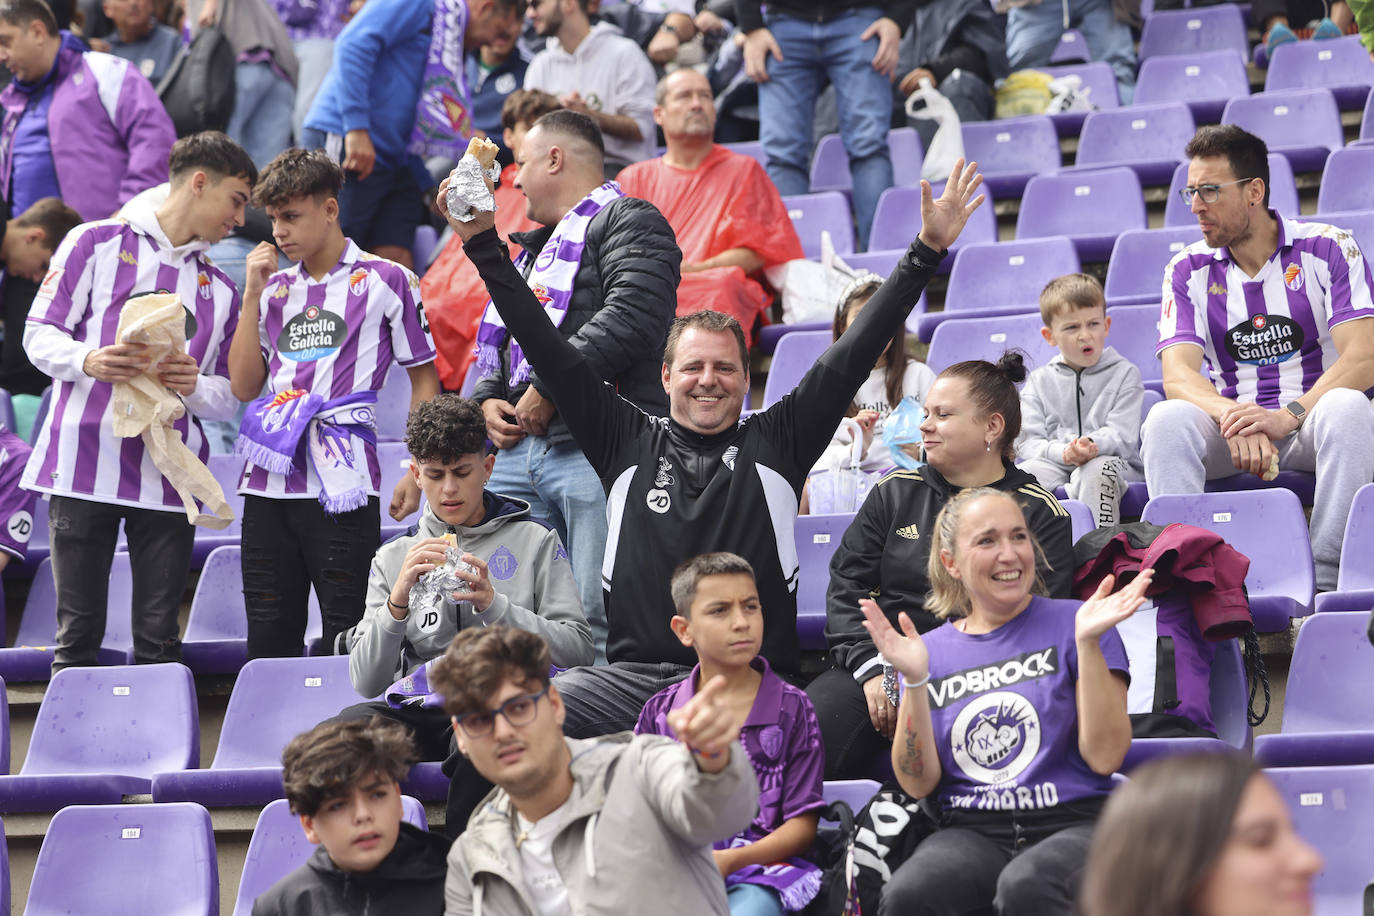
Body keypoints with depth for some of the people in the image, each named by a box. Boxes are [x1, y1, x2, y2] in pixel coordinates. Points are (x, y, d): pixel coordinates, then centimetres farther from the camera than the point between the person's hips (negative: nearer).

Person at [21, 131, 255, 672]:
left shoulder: (220, 292, 20)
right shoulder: (96, 243, 7)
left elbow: (229, 399, 18)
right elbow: (39, 333, 3)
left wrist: (194, 387, -5)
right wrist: (88, 361, -17)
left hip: (167, 480, 4)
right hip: (83, 465, -4)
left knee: (159, 640, 1)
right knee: (78, 633, -3)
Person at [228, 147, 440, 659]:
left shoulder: (385, 280, 2)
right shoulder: (274, 288, 16)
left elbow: (424, 380, 5)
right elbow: (244, 386, 11)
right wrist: (254, 294, 5)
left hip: (343, 483, -5)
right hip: (269, 481, 5)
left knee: (347, 637, -4)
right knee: (269, 636, 5)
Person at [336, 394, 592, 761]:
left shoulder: (535, 541, 14)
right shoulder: (391, 558, 20)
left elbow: (579, 651, 1)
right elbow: (366, 683, 10)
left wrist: (494, 605, -10)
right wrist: (397, 602, -6)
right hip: (420, 713, 3)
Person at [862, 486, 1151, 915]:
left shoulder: (1070, 623, 5)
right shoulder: (930, 650, 14)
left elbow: (1105, 758, -4)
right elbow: (918, 784, 6)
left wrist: (1088, 643, -13)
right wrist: (914, 679, -5)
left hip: (1071, 824, -2)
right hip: (970, 831, 2)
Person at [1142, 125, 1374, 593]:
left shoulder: (1327, 249, -4)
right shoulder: (1187, 271, 3)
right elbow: (1177, 375, -9)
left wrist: (1289, 416, -30)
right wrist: (1233, 417, -31)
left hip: (1310, 421, -1)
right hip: (1228, 424, 2)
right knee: (1164, 422, -29)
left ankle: (1326, 580, -31)